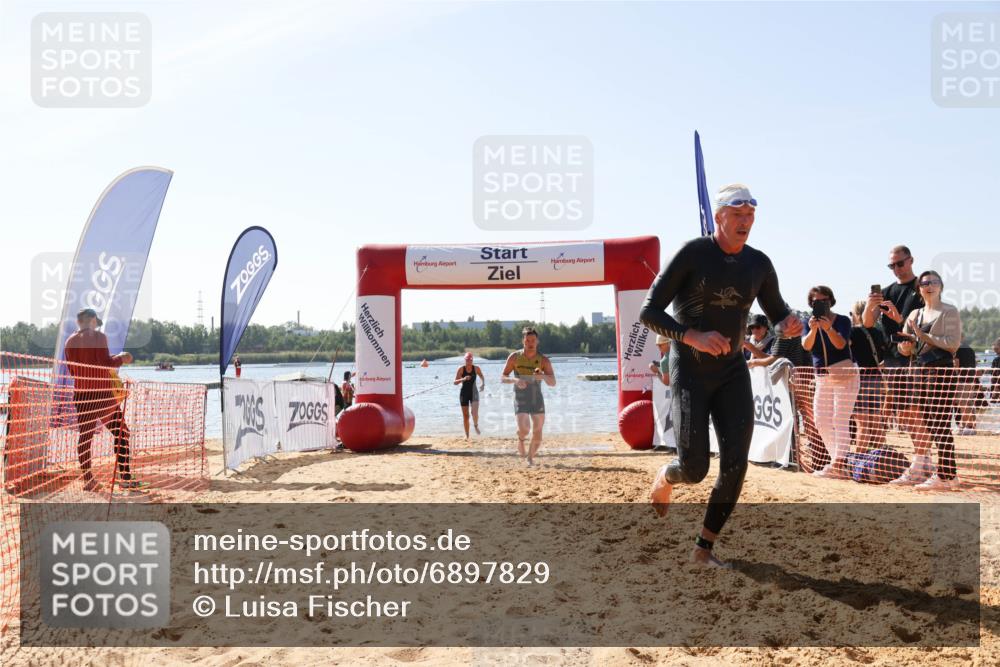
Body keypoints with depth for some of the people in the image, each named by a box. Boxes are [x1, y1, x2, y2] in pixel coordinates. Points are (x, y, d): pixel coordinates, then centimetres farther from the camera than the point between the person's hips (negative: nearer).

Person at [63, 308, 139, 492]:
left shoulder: (70, 342, 10)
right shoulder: (98, 336, -7)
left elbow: (72, 371, 15)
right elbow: (106, 362, -16)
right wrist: (122, 358, 1)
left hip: (81, 393, 5)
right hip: (102, 393, -5)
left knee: (85, 436, 7)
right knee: (121, 433, 5)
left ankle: (88, 480, 4)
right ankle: (125, 479, 2)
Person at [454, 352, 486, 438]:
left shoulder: (476, 368, -4)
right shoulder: (461, 368, -8)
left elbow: (482, 377, 14)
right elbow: (455, 382, -8)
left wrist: (483, 384, -5)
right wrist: (463, 379, -25)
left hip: (474, 392, 0)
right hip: (464, 393, 0)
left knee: (475, 413, -18)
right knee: (465, 415, 4)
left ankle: (476, 425, 15)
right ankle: (467, 435, 19)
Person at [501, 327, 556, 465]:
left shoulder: (544, 360, -6)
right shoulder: (515, 357, -5)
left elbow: (553, 383, -12)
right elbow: (503, 378, -2)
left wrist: (543, 376, -34)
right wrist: (515, 380, -23)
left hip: (537, 399, 2)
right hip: (521, 400, -1)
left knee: (537, 435, 0)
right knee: (524, 428, -22)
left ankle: (530, 457, 25)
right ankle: (520, 439, 13)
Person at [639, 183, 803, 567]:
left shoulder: (758, 264, 2)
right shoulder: (692, 254, -12)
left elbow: (777, 312, 15)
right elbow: (648, 313, -15)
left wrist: (790, 324, -10)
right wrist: (694, 337, -29)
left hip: (732, 371, 4)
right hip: (689, 372, -4)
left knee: (735, 465, -7)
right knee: (694, 469, -10)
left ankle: (703, 548, 8)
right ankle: (665, 478, 28)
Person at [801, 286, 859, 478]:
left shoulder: (842, 320, -5)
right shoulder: (810, 322, 7)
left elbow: (840, 344, -21)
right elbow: (806, 346, -10)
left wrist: (828, 328, -38)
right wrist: (813, 330, -29)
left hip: (844, 373, -6)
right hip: (822, 376, 6)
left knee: (840, 420, -13)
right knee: (821, 421, 7)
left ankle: (838, 465, -17)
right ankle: (836, 460, 18)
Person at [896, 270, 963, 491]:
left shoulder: (949, 312, 0)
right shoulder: (915, 314, 18)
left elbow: (953, 343, -12)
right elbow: (904, 347, 17)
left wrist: (922, 335, -13)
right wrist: (905, 346, -6)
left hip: (941, 369, -6)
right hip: (917, 369, 6)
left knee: (939, 425, -9)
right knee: (920, 423, 8)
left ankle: (946, 476, -7)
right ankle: (917, 471, 12)